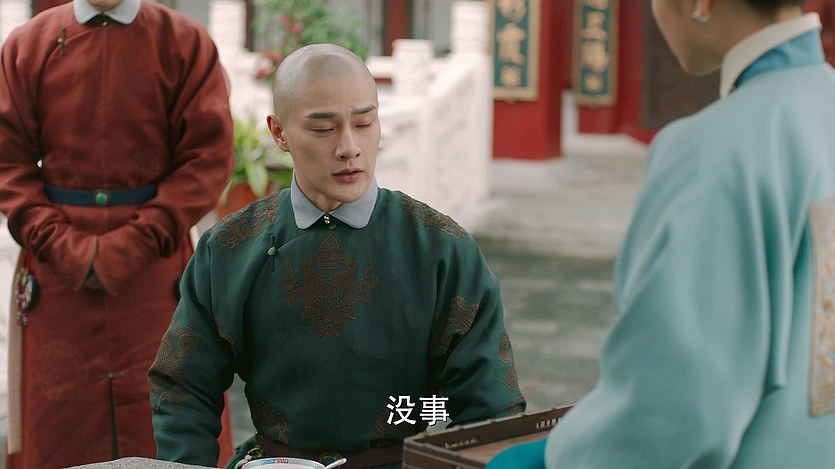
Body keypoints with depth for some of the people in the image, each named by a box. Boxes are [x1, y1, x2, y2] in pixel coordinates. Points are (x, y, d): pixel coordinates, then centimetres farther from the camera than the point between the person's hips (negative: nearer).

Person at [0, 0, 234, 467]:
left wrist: (132, 246, -12)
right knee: (58, 416, 4)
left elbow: (210, 157, -5)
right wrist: (59, 243, -10)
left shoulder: (186, 43, 1)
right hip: (57, 275, 2)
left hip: (153, 271, -1)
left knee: (155, 422, 0)